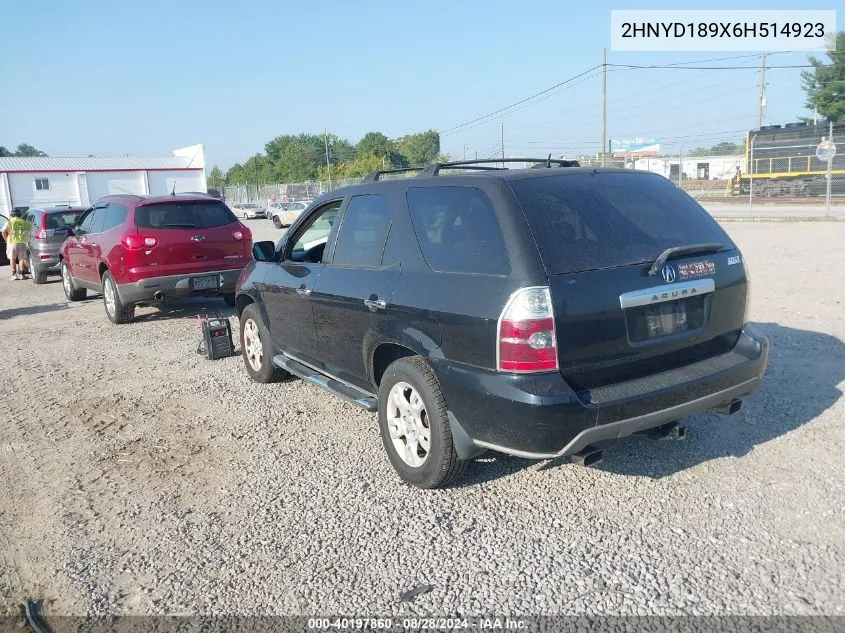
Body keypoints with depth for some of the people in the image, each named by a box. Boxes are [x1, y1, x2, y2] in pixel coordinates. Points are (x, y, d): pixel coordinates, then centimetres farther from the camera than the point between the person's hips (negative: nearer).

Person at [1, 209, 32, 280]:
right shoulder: (24, 222, 9)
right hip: (22, 243, 2)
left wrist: (7, 240, 7)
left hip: (12, 242, -1)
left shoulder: (10, 222, 1)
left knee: (12, 259, 8)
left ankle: (14, 274, 4)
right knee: (21, 258, 7)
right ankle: (21, 274, 4)